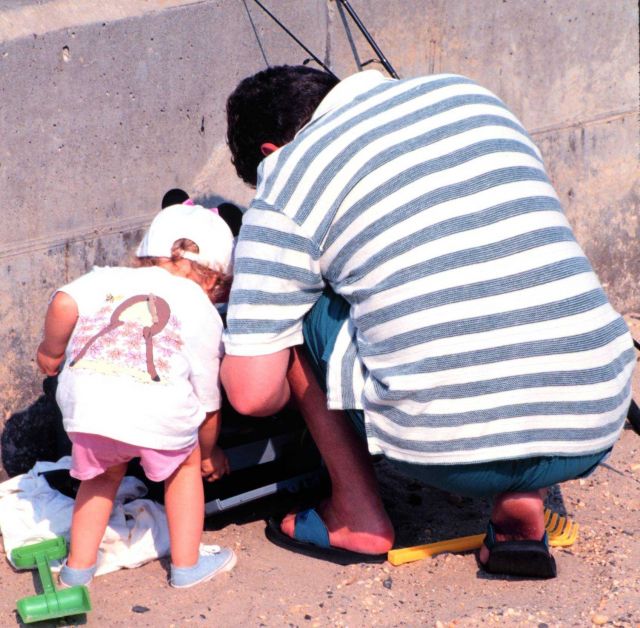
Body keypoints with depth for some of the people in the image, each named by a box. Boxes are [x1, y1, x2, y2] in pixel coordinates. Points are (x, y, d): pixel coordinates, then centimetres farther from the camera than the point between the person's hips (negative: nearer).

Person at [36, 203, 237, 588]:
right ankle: (187, 563, 31)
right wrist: (210, 453, 45)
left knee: (103, 473, 30)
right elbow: (208, 401, 28)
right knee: (183, 467, 28)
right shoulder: (203, 312, 25)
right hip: (161, 411, -2)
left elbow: (64, 304, 5)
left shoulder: (109, 278, 27)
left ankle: (78, 566, 34)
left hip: (86, 401, 2)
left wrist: (52, 351, 23)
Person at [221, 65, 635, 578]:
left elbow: (252, 394, 1)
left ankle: (359, 518, 20)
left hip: (449, 451, -4)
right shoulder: (467, 94, 16)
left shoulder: (285, 192, 3)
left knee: (292, 311, 16)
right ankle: (522, 509, 17)